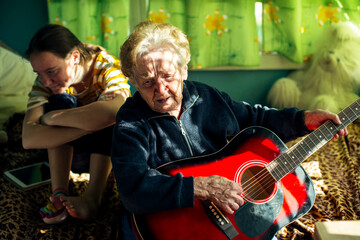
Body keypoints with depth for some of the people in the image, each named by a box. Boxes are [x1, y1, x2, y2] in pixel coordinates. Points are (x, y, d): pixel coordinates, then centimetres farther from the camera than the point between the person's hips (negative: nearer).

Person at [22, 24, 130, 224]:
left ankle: (92, 199, -36)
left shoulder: (108, 67, -28)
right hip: (68, 148, 2)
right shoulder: (45, 82, -20)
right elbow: (28, 139, -34)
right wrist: (90, 124, -43)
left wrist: (51, 117, -41)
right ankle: (59, 194, -32)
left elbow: (113, 111, -52)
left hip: (113, 144, -2)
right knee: (61, 101, -26)